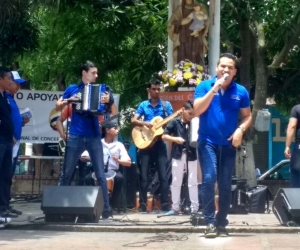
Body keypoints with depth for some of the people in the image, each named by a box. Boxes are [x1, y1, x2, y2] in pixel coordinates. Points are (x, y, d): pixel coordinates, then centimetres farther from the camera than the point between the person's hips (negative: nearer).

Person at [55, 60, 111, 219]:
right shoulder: (72, 89, 8)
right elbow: (58, 107, 10)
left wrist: (108, 101, -15)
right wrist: (68, 101, -10)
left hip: (94, 137, 0)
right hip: (75, 137, 0)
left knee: (100, 174, -3)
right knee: (67, 173, 3)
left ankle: (106, 209, 0)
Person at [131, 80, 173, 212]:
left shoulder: (166, 105, 6)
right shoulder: (143, 105, 7)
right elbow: (133, 120, 1)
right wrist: (144, 123, -17)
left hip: (159, 142, -1)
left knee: (163, 175, -4)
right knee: (143, 175, 1)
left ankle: (165, 204, -1)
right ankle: (142, 204, 5)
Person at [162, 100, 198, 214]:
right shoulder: (175, 122, 0)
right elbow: (164, 136, 1)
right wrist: (175, 139, -14)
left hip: (191, 156, 1)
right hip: (178, 155, -1)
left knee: (193, 183, 3)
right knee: (176, 182, 5)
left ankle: (194, 208, 7)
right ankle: (175, 207, 13)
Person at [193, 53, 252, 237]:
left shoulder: (241, 91, 2)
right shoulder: (204, 86, -2)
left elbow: (247, 116, 10)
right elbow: (197, 111, -13)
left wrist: (240, 130, -11)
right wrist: (214, 89, -18)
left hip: (229, 144, 2)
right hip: (208, 142, -2)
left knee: (225, 185, 6)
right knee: (209, 179, -17)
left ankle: (222, 223, 16)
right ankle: (210, 222, -10)